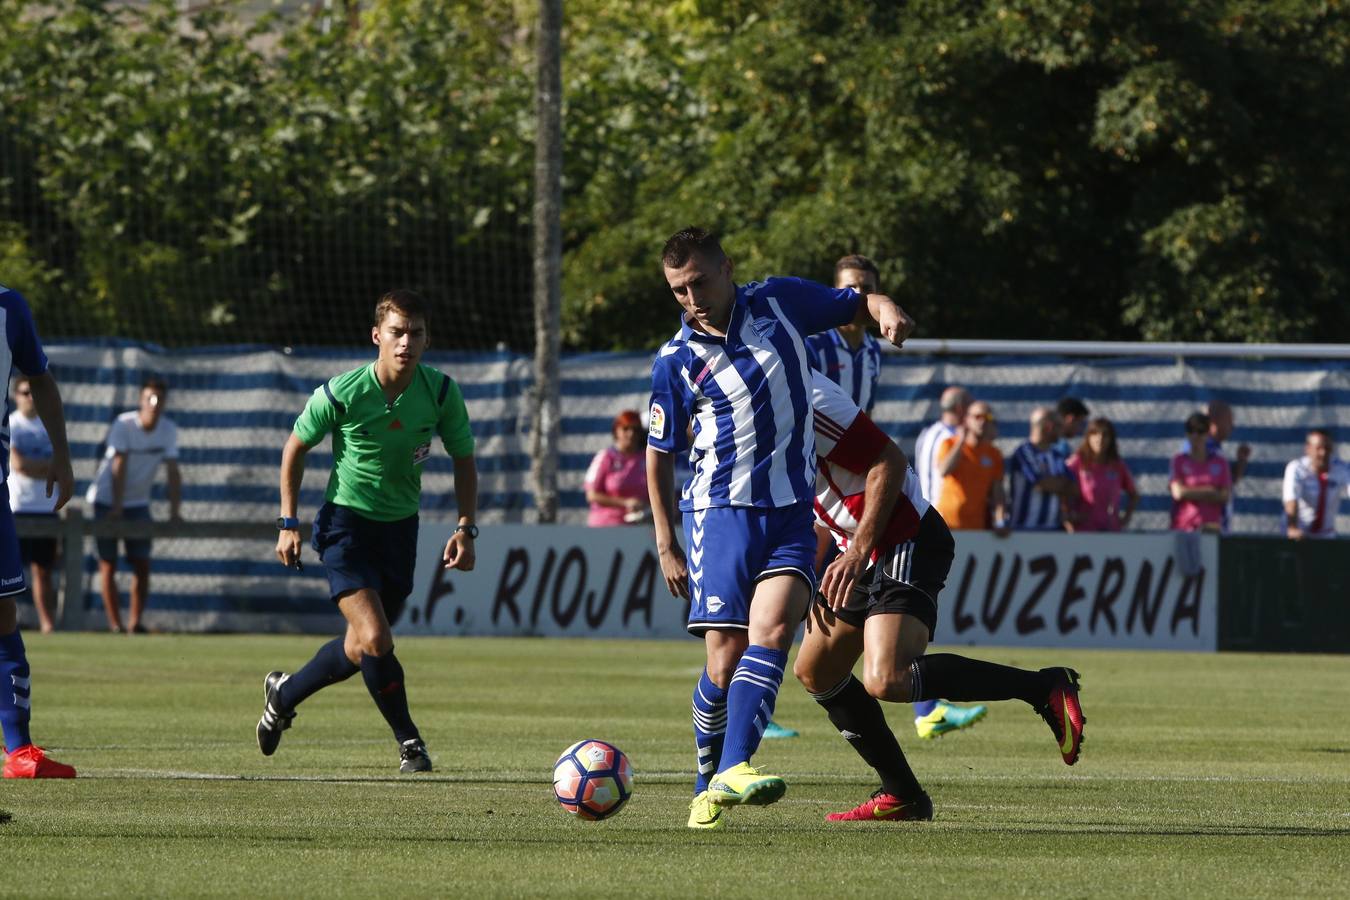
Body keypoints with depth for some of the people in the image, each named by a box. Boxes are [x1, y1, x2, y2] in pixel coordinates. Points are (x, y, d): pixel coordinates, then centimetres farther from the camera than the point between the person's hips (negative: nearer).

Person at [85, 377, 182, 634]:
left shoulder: (169, 429, -7)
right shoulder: (124, 425, -18)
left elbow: (173, 471, -11)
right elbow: (119, 467, -24)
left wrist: (175, 510, -21)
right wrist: (116, 508, -29)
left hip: (138, 502, 4)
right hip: (107, 498, -4)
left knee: (142, 564, -5)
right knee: (108, 564, -5)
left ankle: (135, 622, -3)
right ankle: (115, 624, -5)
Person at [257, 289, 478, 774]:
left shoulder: (441, 392, -11)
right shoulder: (341, 394, -18)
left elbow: (464, 460, 3)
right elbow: (296, 447, -2)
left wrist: (465, 529, -8)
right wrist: (288, 523, -4)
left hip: (401, 525, 4)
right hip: (346, 520, -4)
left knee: (360, 648, 13)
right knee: (374, 640, -20)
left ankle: (283, 694, 39)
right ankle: (409, 742, -3)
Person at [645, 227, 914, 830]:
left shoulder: (780, 303, 4)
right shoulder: (676, 361, 0)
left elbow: (857, 302, 17)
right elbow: (658, 453, 8)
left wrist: (886, 309, -8)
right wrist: (665, 543, 5)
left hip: (792, 513, 1)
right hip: (720, 510, -1)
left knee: (772, 628, -21)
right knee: (724, 661, -8)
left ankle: (732, 770, -29)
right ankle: (708, 788, 11)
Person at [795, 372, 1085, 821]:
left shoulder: (805, 399, -17)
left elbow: (888, 463, -19)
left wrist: (858, 551, -22)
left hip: (905, 543, -11)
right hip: (866, 553, 11)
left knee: (886, 679, -26)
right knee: (815, 670, 12)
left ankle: (1046, 688, -19)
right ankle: (902, 796, 15)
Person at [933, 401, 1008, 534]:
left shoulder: (993, 454, 8)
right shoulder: (949, 444, 2)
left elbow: (997, 491, 5)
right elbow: (943, 471, -16)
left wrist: (1000, 521, -9)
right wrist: (961, 442, -13)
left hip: (978, 523, 2)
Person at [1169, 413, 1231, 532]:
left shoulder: (1220, 463, 11)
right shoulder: (1179, 462, 9)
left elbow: (1224, 496, 2)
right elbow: (1177, 492, -3)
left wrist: (1191, 493, -4)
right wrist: (1209, 491, 0)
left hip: (1211, 526, 1)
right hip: (1184, 526, -1)